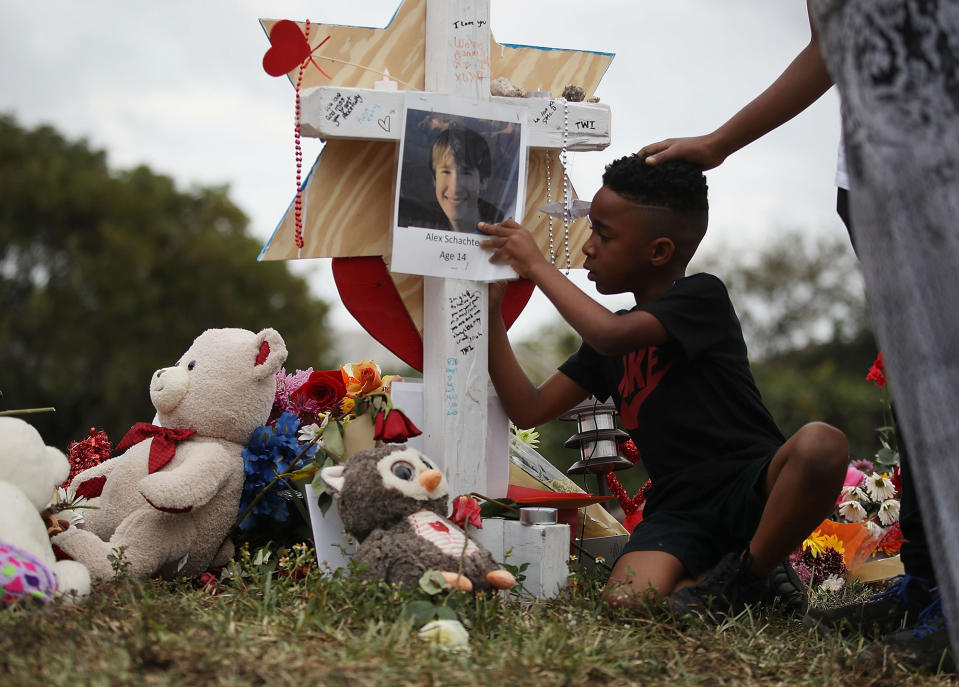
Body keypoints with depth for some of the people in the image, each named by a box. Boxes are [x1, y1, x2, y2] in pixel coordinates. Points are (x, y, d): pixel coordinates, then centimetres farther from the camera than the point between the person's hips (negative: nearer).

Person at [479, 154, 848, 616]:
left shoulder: (702, 297, -5)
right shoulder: (608, 344, 17)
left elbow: (612, 334, -22)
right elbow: (528, 411, 14)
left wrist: (537, 265, -11)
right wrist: (491, 312, 9)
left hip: (752, 487, -3)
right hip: (678, 508, 3)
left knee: (820, 444, -38)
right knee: (628, 599, -30)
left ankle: (751, 574, -16)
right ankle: (718, 578, -1)